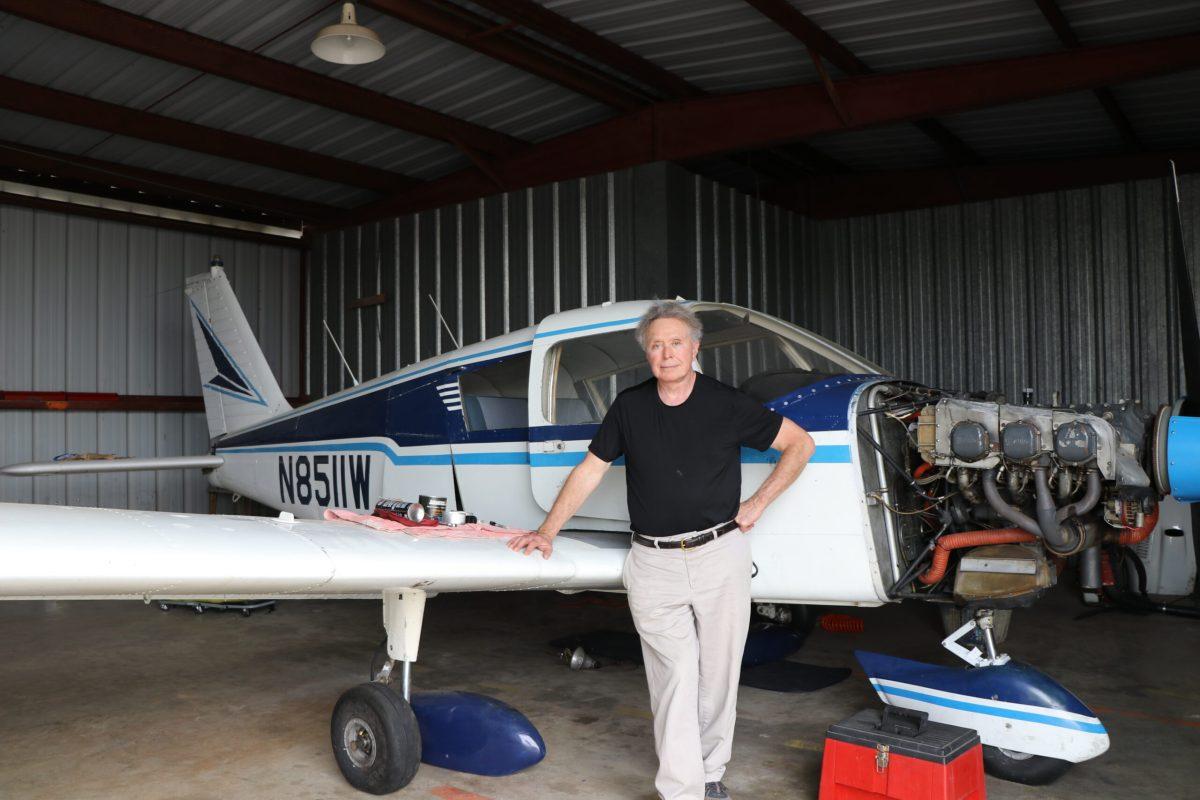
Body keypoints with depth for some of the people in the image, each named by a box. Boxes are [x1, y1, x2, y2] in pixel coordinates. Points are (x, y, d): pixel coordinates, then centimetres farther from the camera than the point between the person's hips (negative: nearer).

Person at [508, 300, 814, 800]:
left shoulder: (727, 405, -1)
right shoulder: (629, 407, 5)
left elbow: (799, 443, 8)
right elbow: (590, 470, 9)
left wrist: (758, 503, 3)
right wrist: (547, 532, 5)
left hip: (720, 557, 0)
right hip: (653, 565, 0)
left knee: (717, 677, 10)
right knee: (674, 678, -3)